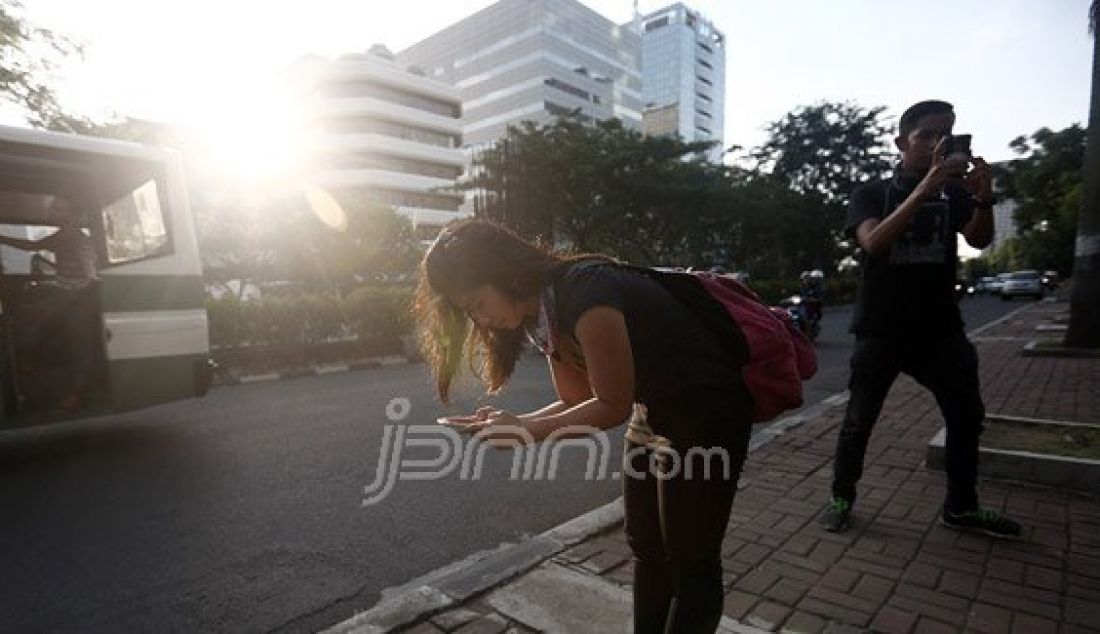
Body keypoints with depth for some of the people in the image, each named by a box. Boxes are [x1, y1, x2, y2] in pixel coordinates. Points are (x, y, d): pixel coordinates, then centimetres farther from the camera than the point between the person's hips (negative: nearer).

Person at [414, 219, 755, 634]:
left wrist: (527, 430, -20)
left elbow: (612, 406, -22)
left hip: (707, 412, -8)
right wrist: (511, 422, -11)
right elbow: (579, 400, 2)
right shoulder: (541, 313, 0)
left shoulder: (585, 295, -29)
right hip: (654, 410, 9)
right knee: (645, 550, 17)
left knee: (692, 561, 5)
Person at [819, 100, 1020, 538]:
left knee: (967, 415, 9)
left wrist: (984, 197, -27)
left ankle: (960, 506, 25)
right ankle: (842, 498, 15)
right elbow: (874, 242, -20)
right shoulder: (871, 193, -1)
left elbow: (980, 240, -7)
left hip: (939, 329, 4)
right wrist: (926, 187, -29)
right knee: (859, 421, 0)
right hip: (880, 330, -4)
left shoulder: (954, 192, 9)